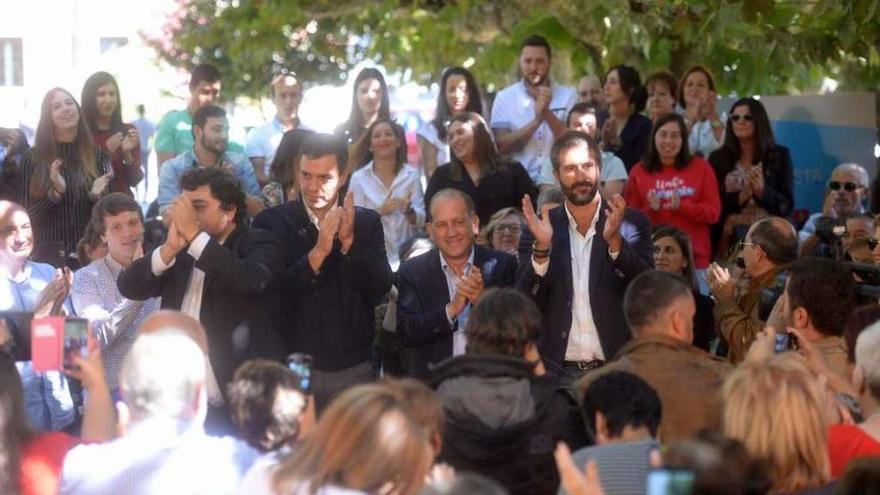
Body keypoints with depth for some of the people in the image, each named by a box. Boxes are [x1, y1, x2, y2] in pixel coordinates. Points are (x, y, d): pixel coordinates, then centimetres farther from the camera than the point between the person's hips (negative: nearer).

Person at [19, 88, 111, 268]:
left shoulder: (96, 155, 6)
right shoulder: (33, 158, 0)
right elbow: (28, 214, -2)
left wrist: (96, 195, -10)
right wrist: (55, 192, -17)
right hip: (50, 253, -2)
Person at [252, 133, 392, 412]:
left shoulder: (367, 222, 6)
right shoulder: (271, 222, -1)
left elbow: (381, 288, -4)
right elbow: (272, 296, -11)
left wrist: (349, 242, -17)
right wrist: (318, 252, -22)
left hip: (355, 369, 2)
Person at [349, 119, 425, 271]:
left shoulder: (412, 174, 3)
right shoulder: (358, 178, 0)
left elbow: (421, 221, 2)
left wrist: (408, 211, -19)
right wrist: (380, 211, -20)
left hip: (406, 255, 1)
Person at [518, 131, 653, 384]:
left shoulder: (631, 222, 1)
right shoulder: (543, 226, 5)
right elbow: (526, 304, 0)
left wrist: (615, 241, -22)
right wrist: (542, 247, -15)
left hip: (616, 370, -1)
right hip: (558, 371, 1)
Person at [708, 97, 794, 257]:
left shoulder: (779, 155, 6)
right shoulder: (719, 158, 8)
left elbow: (787, 206, 2)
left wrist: (762, 190, -14)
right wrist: (743, 195, -13)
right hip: (729, 238, 1)